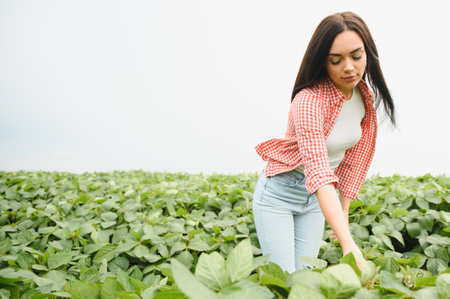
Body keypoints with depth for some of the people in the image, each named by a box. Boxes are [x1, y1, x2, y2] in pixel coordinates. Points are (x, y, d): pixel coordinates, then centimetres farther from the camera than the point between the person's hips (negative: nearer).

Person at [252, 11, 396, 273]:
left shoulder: (366, 97, -5)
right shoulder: (309, 101, -29)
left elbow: (354, 157, 5)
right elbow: (318, 172, -40)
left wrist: (344, 212, 3)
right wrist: (348, 243, -49)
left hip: (314, 199, 6)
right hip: (278, 193, -6)